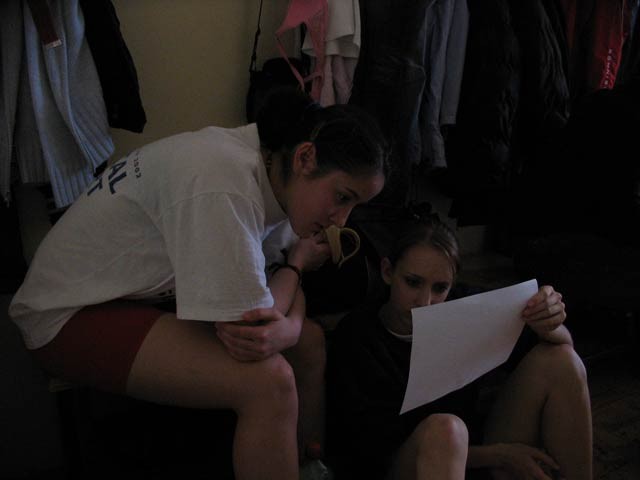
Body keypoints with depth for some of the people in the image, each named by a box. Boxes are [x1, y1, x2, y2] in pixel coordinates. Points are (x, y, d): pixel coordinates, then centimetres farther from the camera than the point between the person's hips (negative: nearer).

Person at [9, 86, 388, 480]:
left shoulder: (275, 170, -4)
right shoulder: (223, 187, -31)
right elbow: (245, 327, -27)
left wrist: (287, 327, -22)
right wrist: (298, 263, -10)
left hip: (151, 294, 9)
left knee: (310, 341, 3)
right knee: (270, 381, -25)